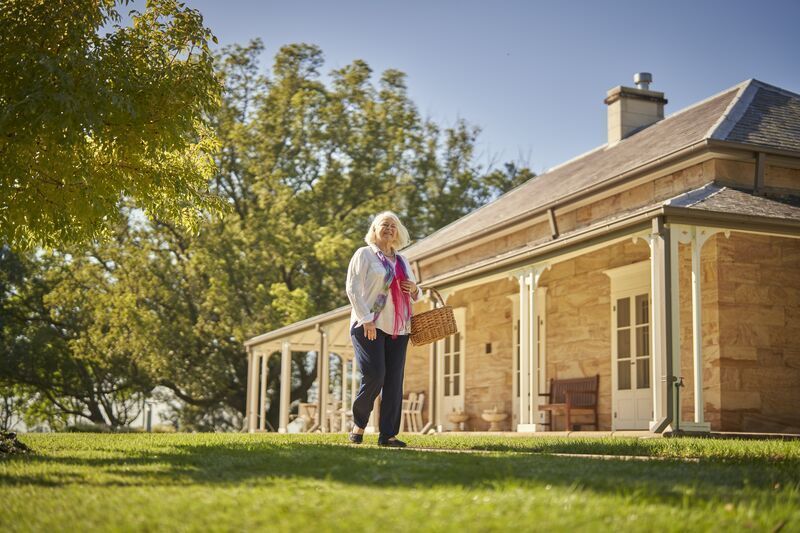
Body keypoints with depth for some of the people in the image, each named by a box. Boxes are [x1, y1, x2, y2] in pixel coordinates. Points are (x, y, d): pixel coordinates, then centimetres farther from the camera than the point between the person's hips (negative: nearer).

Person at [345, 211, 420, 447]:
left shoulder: (402, 261, 21)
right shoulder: (364, 254, 4)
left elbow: (414, 295, 30)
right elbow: (353, 289, -6)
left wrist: (414, 289, 5)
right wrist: (366, 319, -17)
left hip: (398, 328, 6)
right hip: (369, 326, -6)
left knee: (394, 381, -1)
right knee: (374, 375, -15)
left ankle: (388, 434, 3)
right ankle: (358, 424, 6)